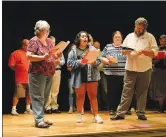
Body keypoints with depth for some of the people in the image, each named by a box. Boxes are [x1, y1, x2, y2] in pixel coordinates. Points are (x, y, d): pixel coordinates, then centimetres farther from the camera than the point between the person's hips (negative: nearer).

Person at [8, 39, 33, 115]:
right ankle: (13, 109, 5)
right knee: (17, 95, -4)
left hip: (29, 78, 5)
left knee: (29, 94, 10)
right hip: (20, 79, -5)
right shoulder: (15, 53, -2)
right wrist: (19, 71, 0)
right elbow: (11, 65, -3)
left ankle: (28, 109, 22)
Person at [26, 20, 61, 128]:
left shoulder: (49, 41, 14)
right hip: (37, 74, -7)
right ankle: (39, 120, -7)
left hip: (49, 73, 8)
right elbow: (28, 56, -16)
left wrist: (57, 56, -4)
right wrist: (43, 57, -24)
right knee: (38, 97, -6)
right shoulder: (34, 41, -7)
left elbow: (53, 57, 19)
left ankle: (41, 118, 19)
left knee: (45, 97, 11)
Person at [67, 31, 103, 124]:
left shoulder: (92, 49, 5)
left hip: (91, 75, 1)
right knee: (80, 96, 8)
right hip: (79, 76, -1)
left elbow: (98, 61, 4)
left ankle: (96, 115, 8)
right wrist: (79, 62, -18)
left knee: (93, 96, 3)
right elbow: (69, 63, -5)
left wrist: (94, 63, -17)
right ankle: (79, 115, 20)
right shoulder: (74, 50, 1)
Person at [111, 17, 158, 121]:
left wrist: (143, 51, -20)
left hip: (145, 69, -2)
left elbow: (155, 52, -5)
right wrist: (126, 51, -10)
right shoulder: (130, 36, 10)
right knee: (126, 91, 2)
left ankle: (141, 113, 15)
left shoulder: (150, 37, 1)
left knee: (142, 92, 6)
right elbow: (123, 51, 13)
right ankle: (120, 113, 3)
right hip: (130, 68, 2)